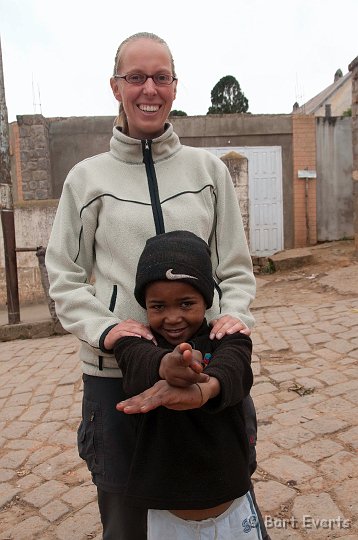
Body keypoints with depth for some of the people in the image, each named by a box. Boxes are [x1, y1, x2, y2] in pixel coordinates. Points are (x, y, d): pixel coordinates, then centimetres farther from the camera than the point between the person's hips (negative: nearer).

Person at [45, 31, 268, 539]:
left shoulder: (209, 169, 4)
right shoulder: (86, 177, 2)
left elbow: (236, 266, 8)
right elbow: (64, 276, 3)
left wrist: (235, 314, -11)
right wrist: (103, 328, -13)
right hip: (114, 369, 0)